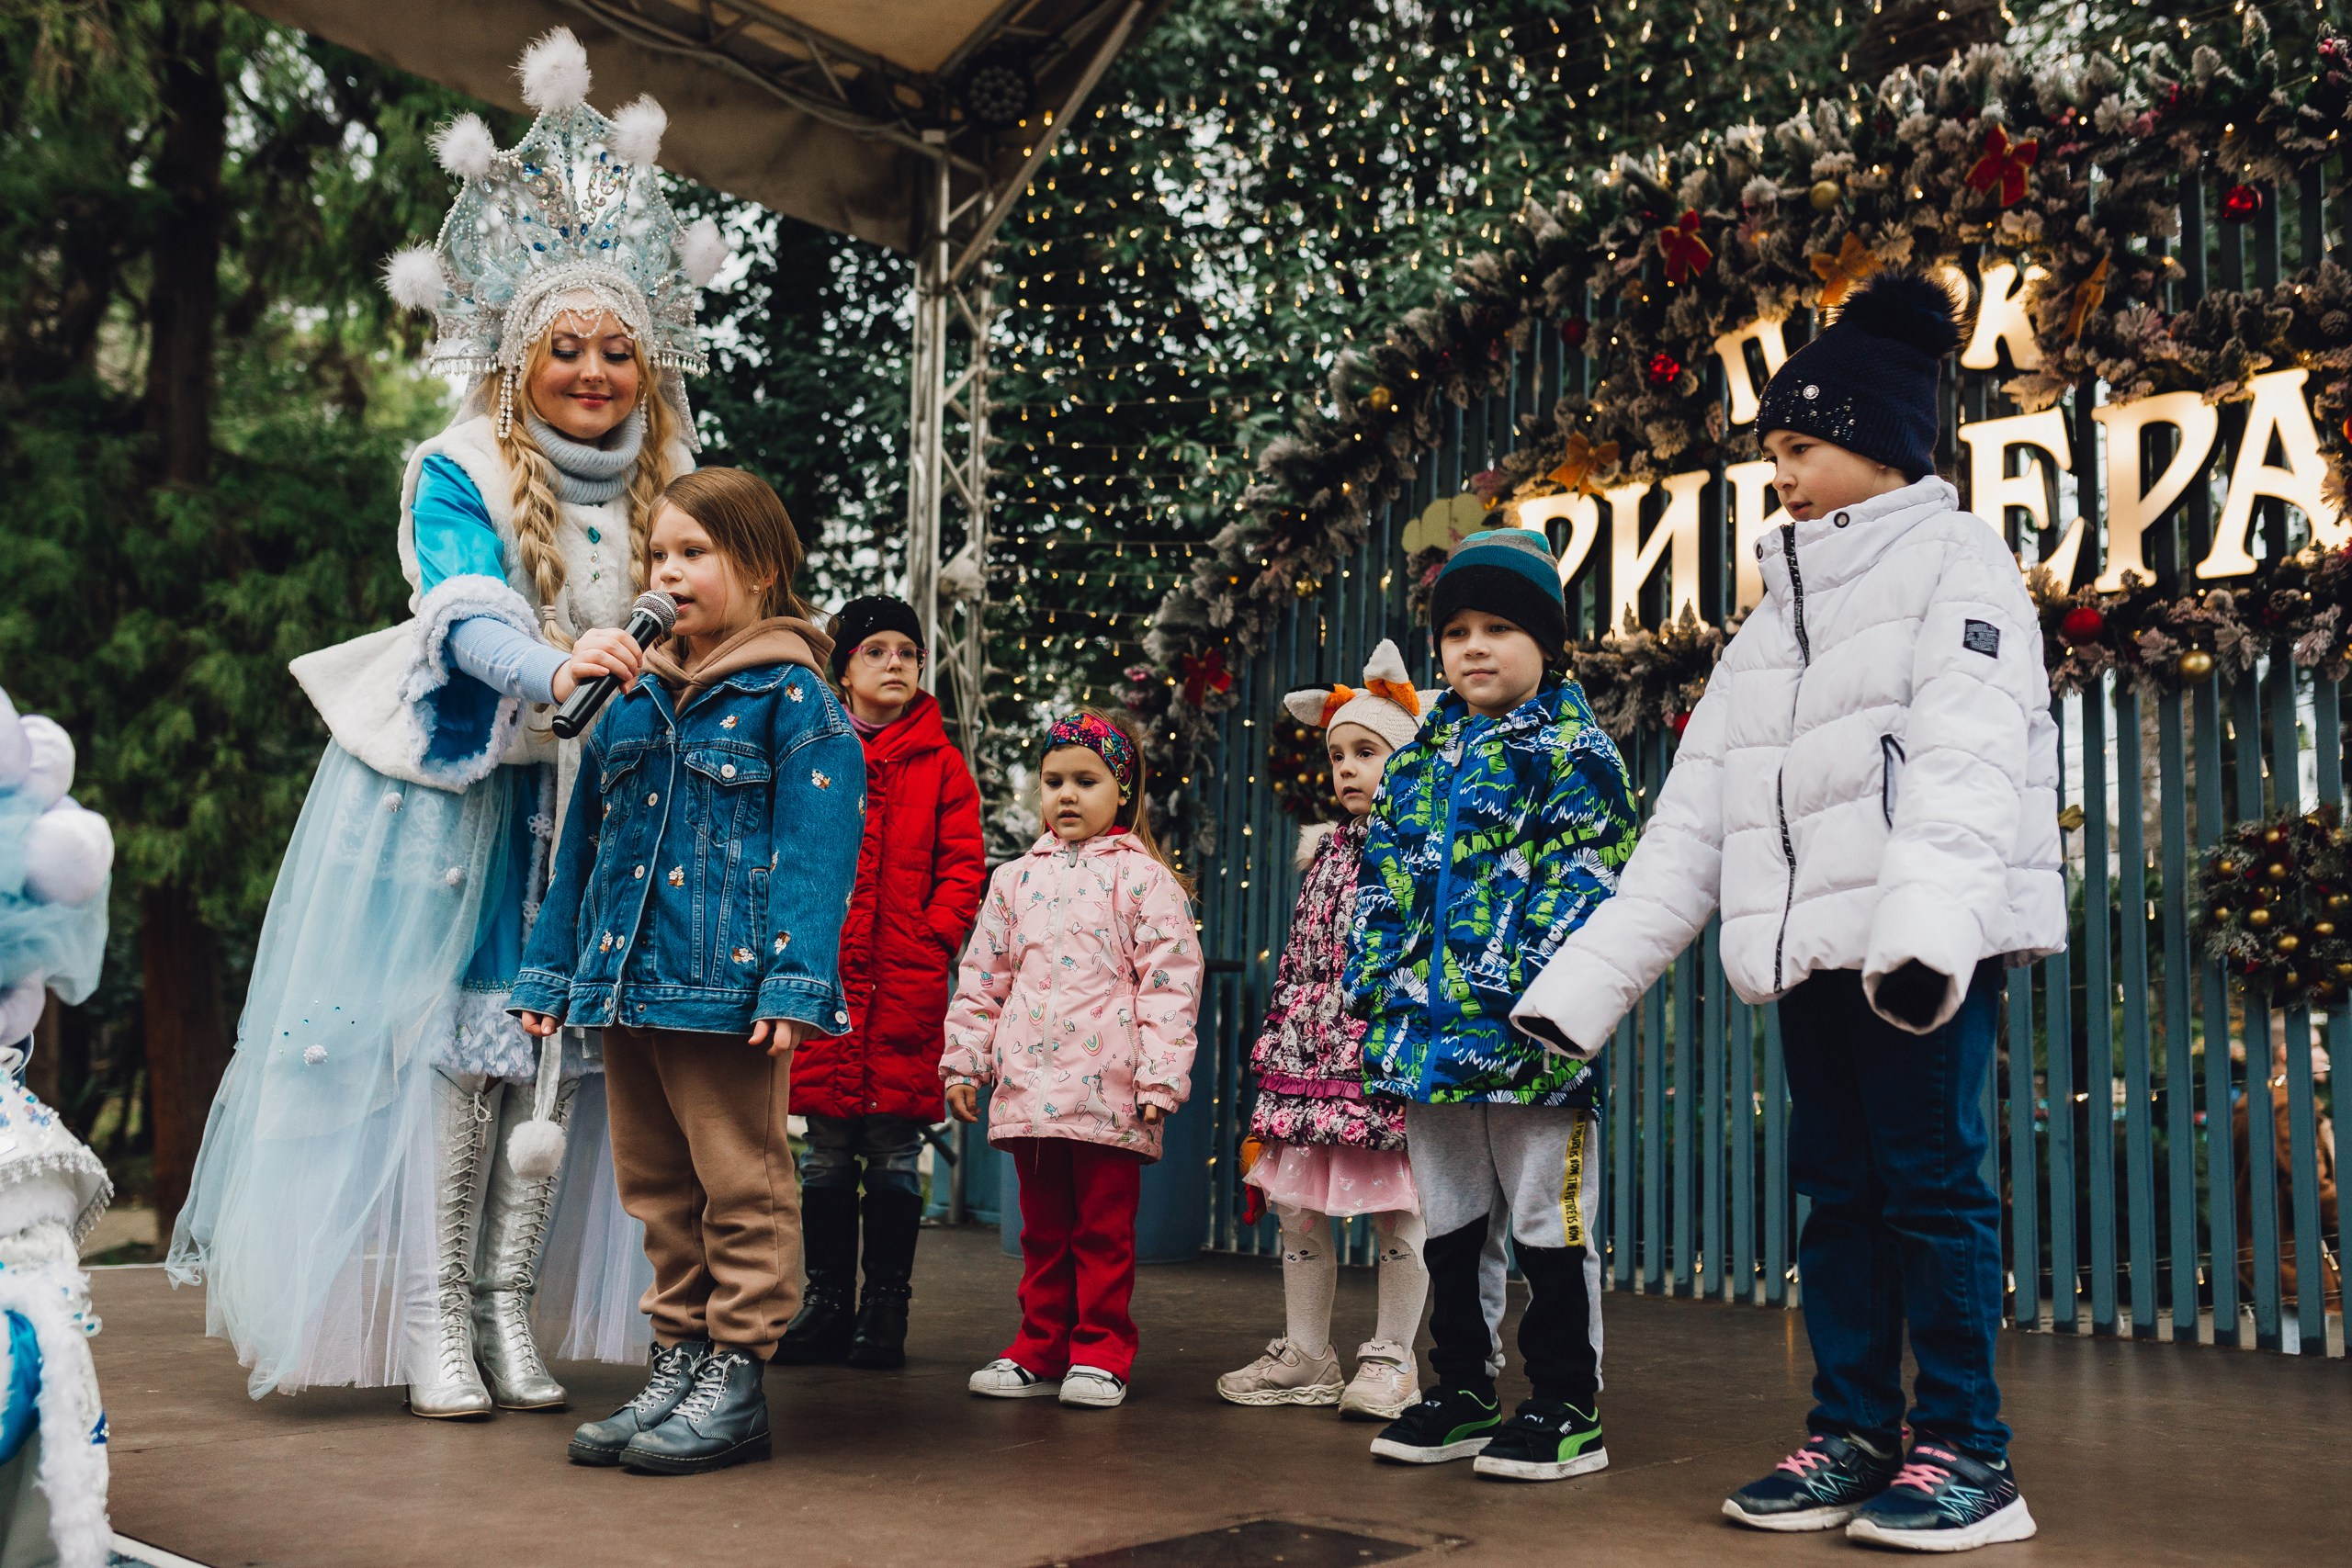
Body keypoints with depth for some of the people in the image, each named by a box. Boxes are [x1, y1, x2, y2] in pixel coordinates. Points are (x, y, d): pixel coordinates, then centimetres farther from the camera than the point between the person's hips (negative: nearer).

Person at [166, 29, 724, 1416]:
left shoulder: (663, 494, 6)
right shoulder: (461, 473, -9)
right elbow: (467, 617, -26)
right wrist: (554, 667, -44)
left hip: (598, 799, 4)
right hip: (454, 789, -4)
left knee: (559, 1042, 1)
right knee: (451, 1033, -5)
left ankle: (512, 1307, 10)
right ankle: (432, 1319, 4)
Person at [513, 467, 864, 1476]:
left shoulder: (790, 697, -5)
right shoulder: (634, 700, 14)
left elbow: (813, 851, -12)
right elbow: (583, 846, 18)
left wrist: (794, 980, -21)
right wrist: (549, 971, 15)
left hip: (726, 982, -7)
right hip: (626, 980, 7)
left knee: (742, 1185, 1)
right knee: (656, 1187, 14)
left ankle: (735, 1382, 10)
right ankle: (678, 1363, 25)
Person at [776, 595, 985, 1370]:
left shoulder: (941, 763, 6)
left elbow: (963, 869, 3)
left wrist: (931, 943, -9)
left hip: (907, 985, -1)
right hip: (821, 979, 1)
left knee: (895, 1153, 3)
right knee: (826, 1152, 7)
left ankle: (886, 1305, 12)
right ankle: (826, 1299, 18)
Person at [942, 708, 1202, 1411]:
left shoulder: (1142, 878, -1)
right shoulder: (1016, 879, 12)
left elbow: (1170, 983, -5)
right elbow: (983, 978, 16)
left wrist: (1161, 1077, -10)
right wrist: (964, 1060, 12)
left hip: (1108, 1089, -4)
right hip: (1029, 1084, 4)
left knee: (1104, 1230, 3)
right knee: (1043, 1229, 12)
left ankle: (1100, 1353, 12)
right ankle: (1040, 1348, 20)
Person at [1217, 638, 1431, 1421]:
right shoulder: (1325, 854, 14)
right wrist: (1271, 1054, 13)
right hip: (1312, 1059, 6)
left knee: (1396, 1211, 2)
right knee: (1298, 1207, 9)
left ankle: (1393, 1359, 14)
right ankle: (1305, 1356, 20)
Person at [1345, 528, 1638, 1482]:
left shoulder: (1570, 750, -3)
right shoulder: (1417, 759, 15)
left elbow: (1583, 886, -12)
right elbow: (1382, 889, 16)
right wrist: (1374, 1001, 9)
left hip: (1526, 1034, -6)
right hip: (1430, 1031, 7)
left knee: (1548, 1224, 2)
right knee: (1448, 1225, 14)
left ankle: (1567, 1409, 12)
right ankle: (1461, 1393, 26)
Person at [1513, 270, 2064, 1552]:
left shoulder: (1954, 563, 2)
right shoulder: (1775, 616, 20)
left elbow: (1966, 759, -16)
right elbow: (1690, 823, 16)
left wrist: (1928, 920, -33)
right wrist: (1586, 982, 10)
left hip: (1927, 947, -6)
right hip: (1811, 948, 7)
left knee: (1928, 1175, -6)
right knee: (1835, 1183, 8)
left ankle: (1964, 1453, 3)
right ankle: (1851, 1434, 16)